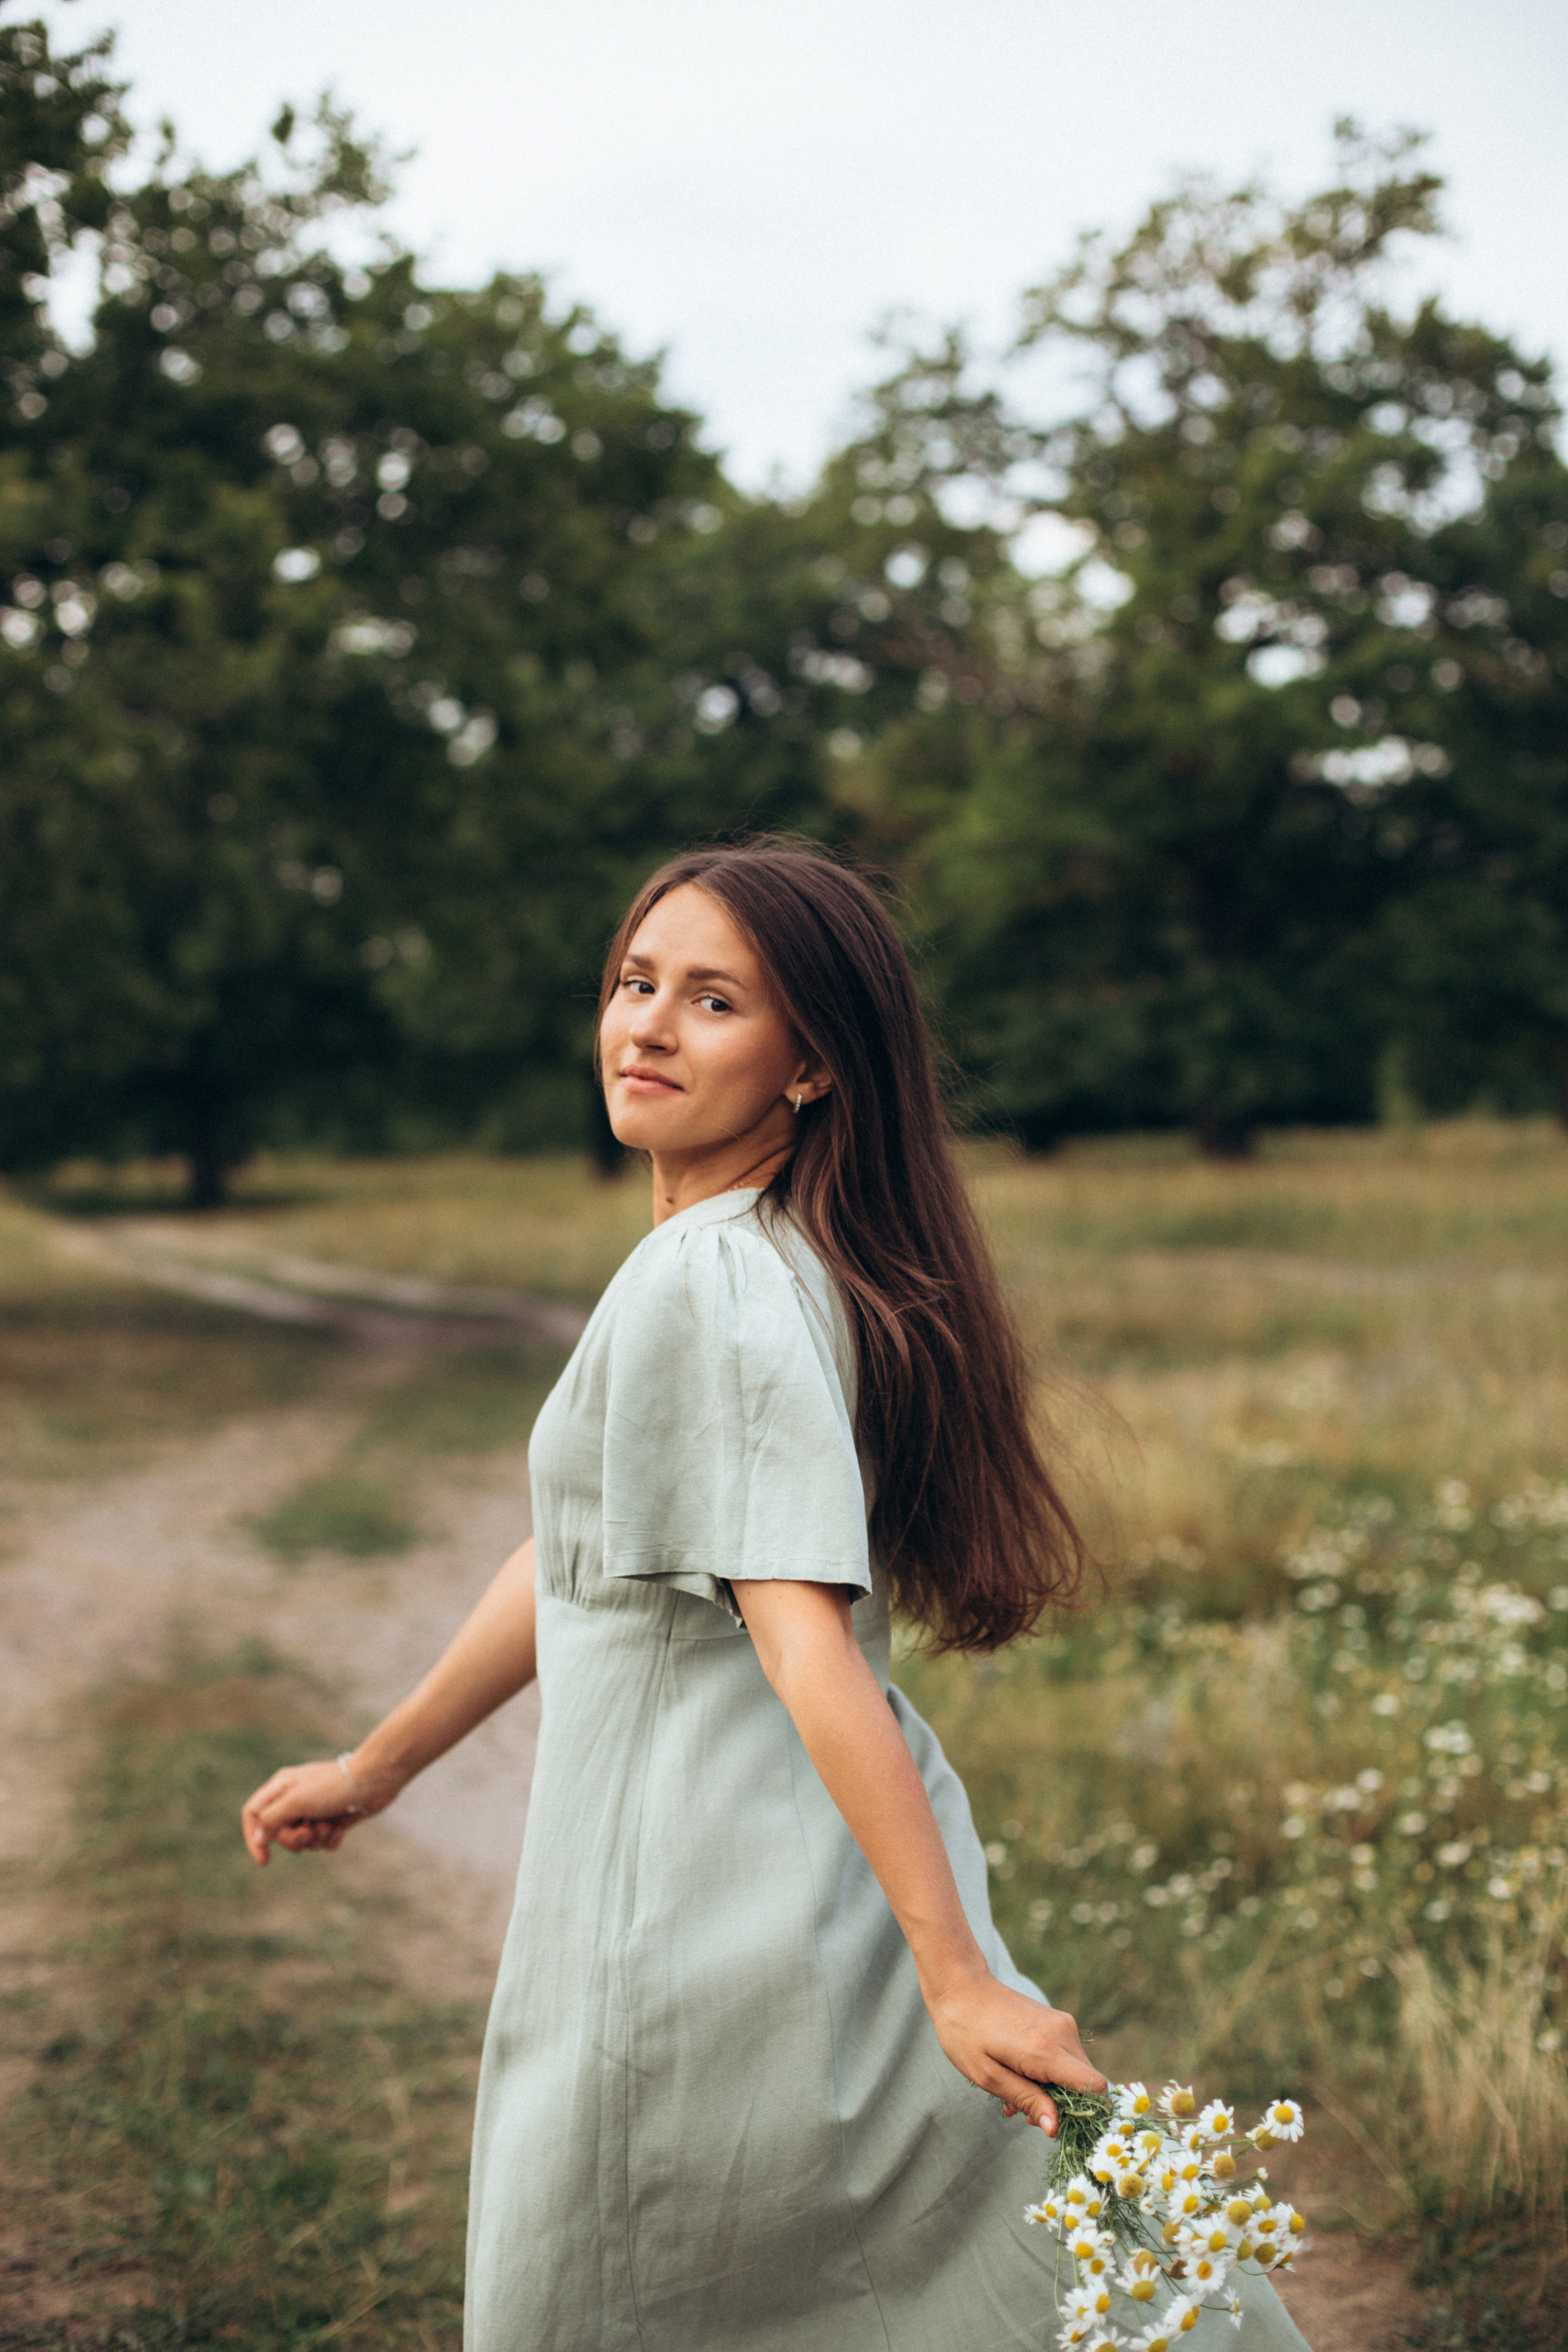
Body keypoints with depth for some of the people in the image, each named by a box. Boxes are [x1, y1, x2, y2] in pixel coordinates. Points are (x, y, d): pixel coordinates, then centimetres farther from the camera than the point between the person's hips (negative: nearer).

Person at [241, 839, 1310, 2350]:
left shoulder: (714, 1279, -18)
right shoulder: (762, 1258, 11)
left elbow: (808, 1640, -26)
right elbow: (580, 1555, 20)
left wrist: (956, 1974, -26)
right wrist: (378, 1765, 28)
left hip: (710, 1905, -9)